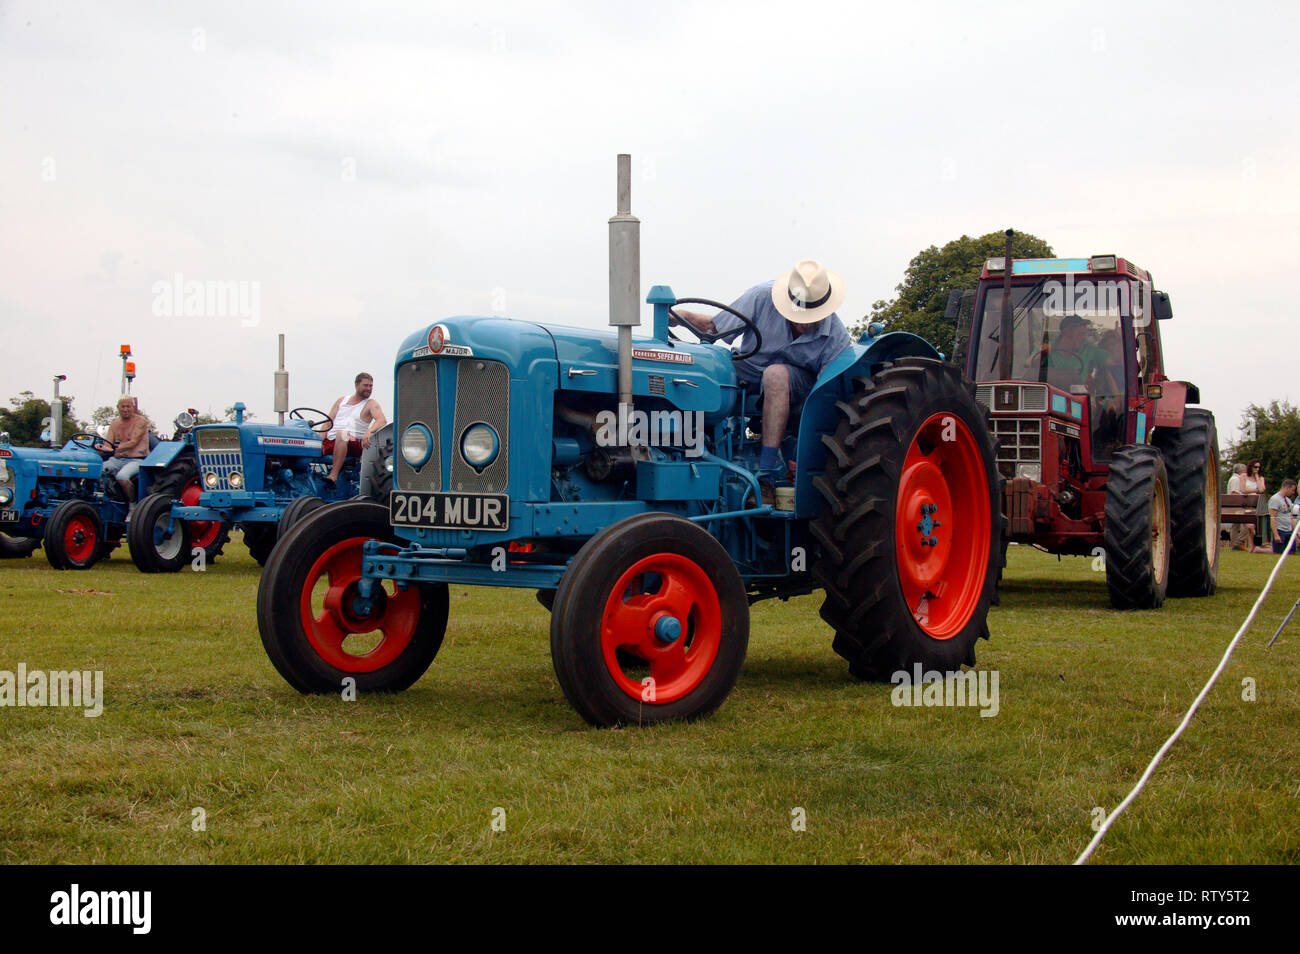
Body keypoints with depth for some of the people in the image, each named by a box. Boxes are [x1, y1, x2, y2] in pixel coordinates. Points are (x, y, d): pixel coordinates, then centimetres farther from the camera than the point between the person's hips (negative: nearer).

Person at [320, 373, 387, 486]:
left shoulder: (371, 404, 9)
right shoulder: (342, 400, 22)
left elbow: (382, 420, -11)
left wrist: (369, 431, -31)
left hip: (355, 444, -4)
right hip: (330, 442, 4)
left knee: (342, 434, -38)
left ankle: (333, 476, -46)